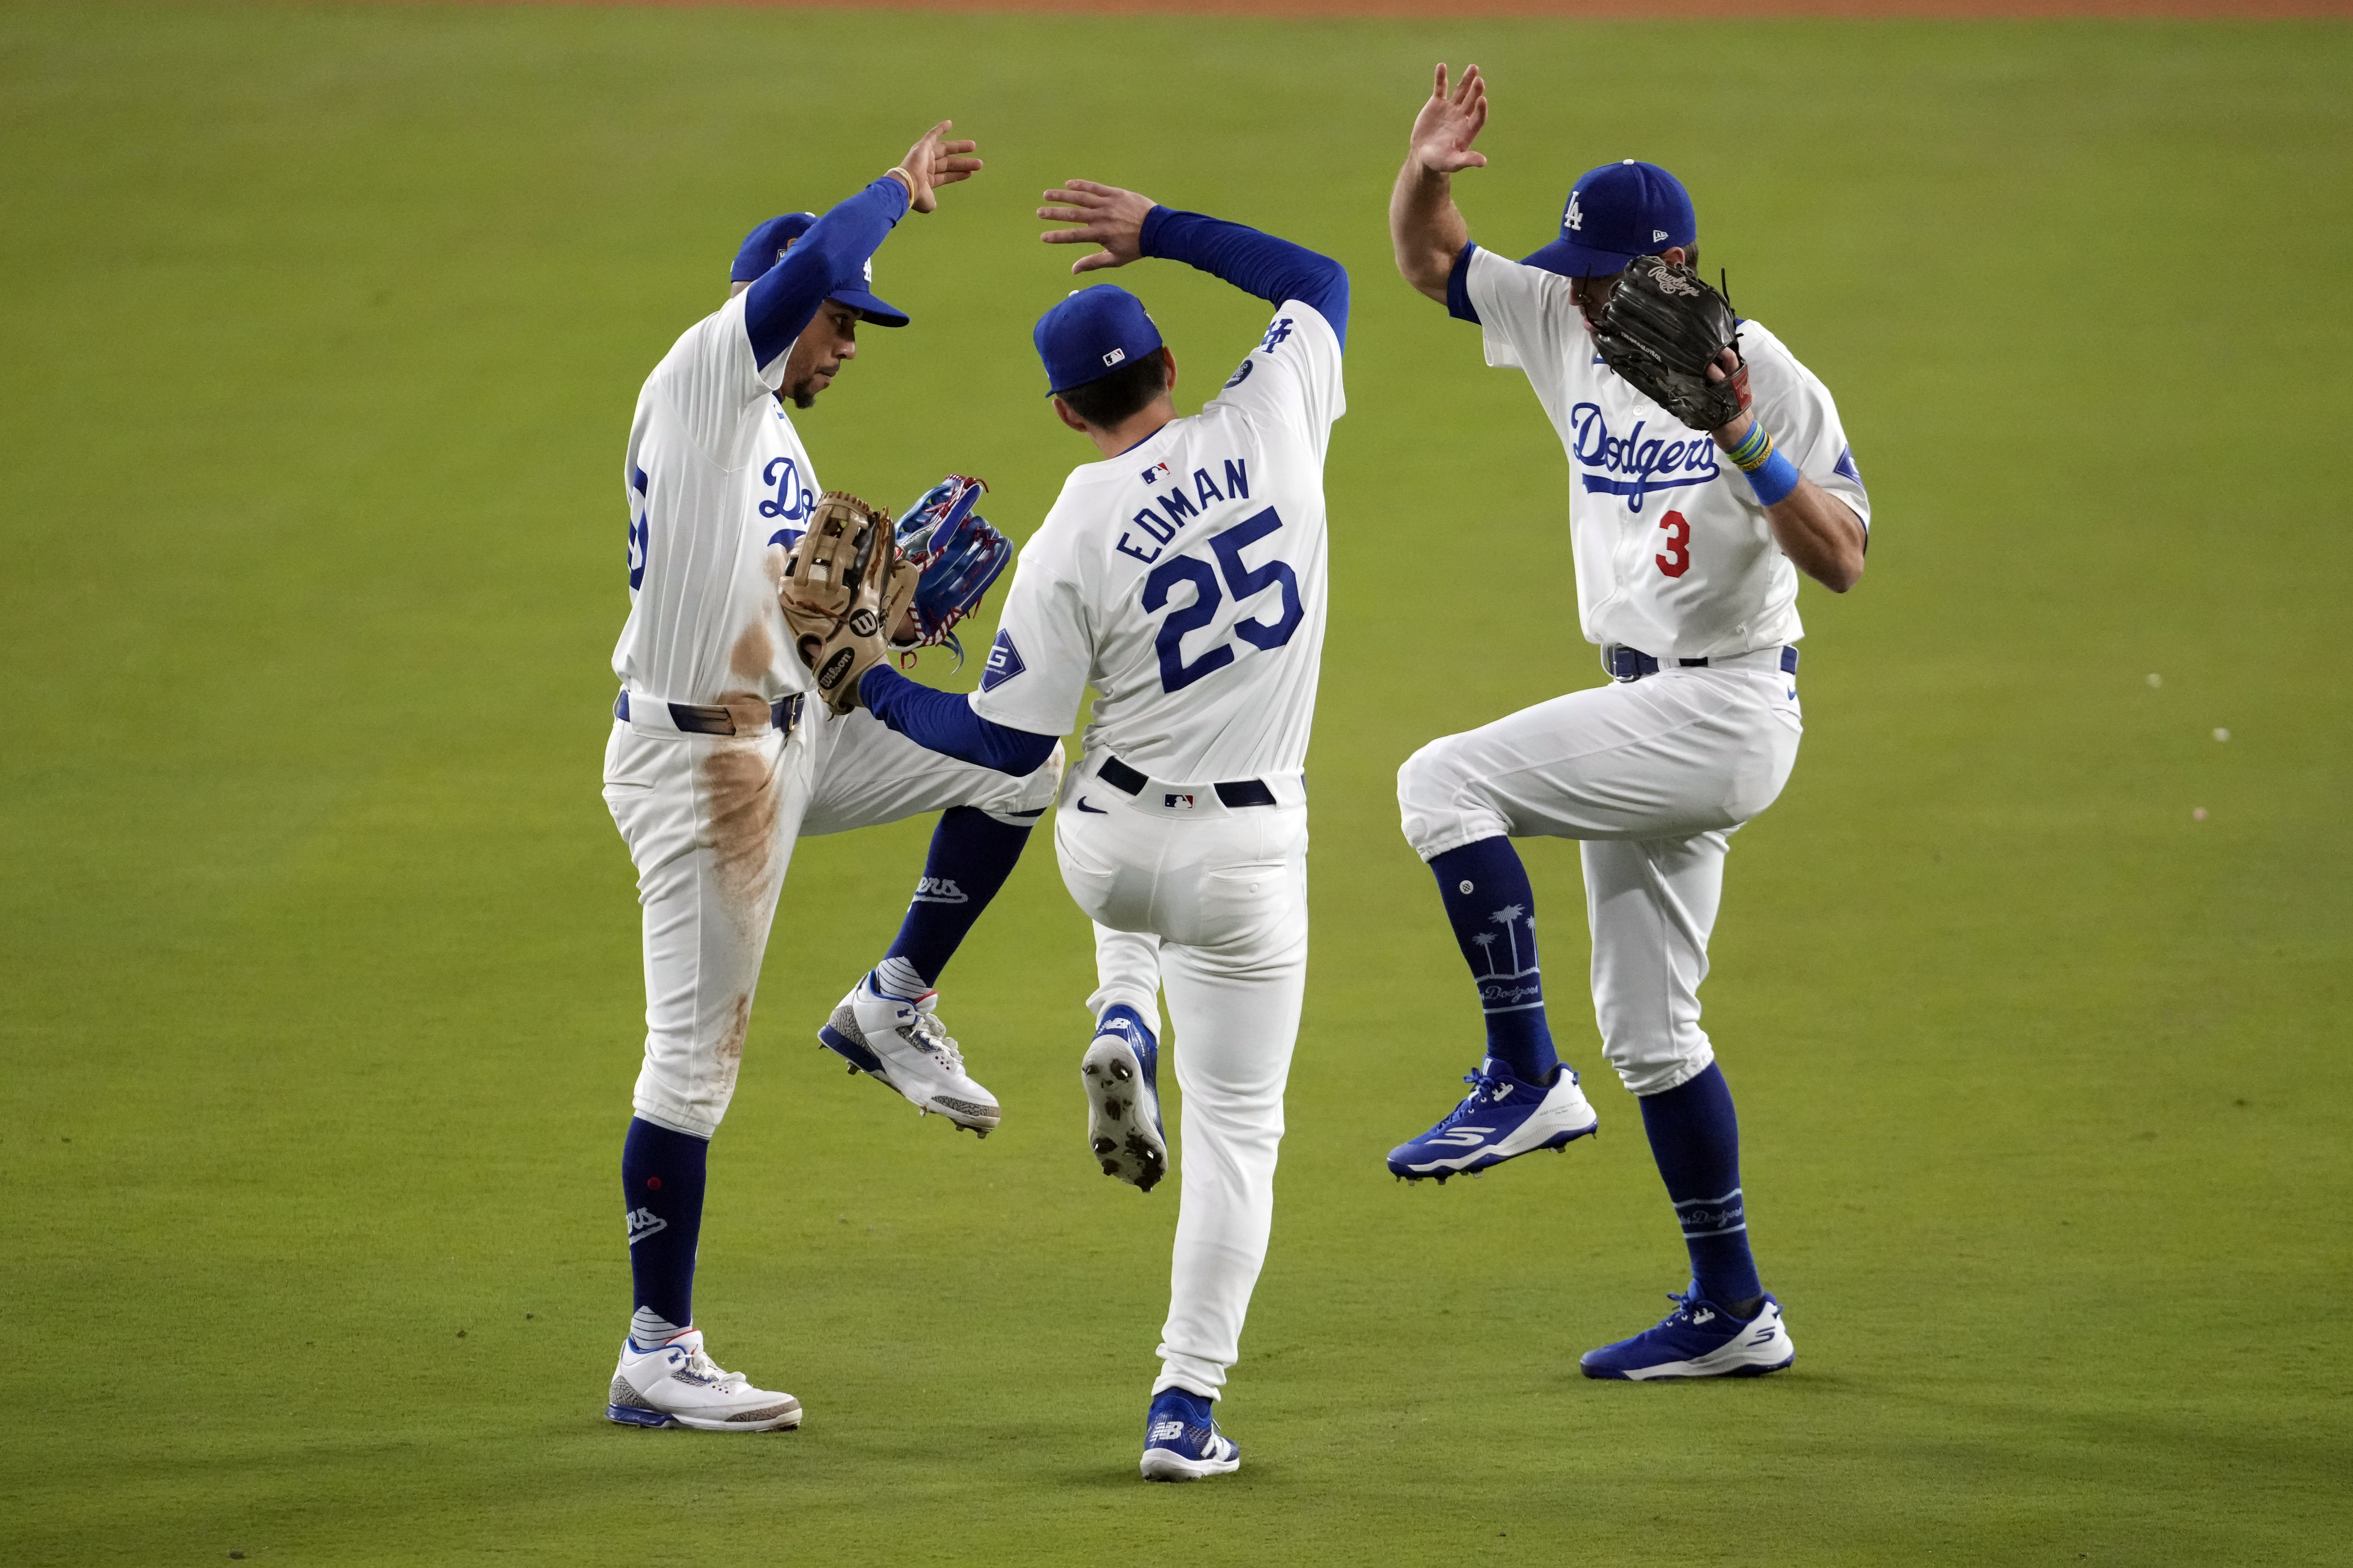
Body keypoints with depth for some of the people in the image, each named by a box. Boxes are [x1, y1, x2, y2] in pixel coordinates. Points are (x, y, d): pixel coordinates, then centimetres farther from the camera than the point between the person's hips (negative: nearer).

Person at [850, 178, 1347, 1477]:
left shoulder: (1071, 541, -13)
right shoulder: (1268, 429, -9)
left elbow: (1005, 740, -9)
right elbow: (1317, 279, 9)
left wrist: (870, 688, 2)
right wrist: (1158, 231, 10)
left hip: (1109, 851, 0)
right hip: (1245, 859, 0)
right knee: (1234, 1126, 9)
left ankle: (1123, 1035, 17)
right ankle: (1186, 1410, 2)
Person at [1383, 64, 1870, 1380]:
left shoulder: (1768, 379, -14)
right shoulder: (1574, 331, 6)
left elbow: (1844, 560, -21)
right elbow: (1430, 263, 12)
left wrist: (1745, 444, -32)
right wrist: (1427, 173, -8)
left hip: (1727, 709, -8)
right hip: (1649, 718, 8)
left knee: (1447, 780, -19)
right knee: (1648, 1031, 10)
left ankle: (1525, 1079, -16)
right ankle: (1733, 1312, 17)